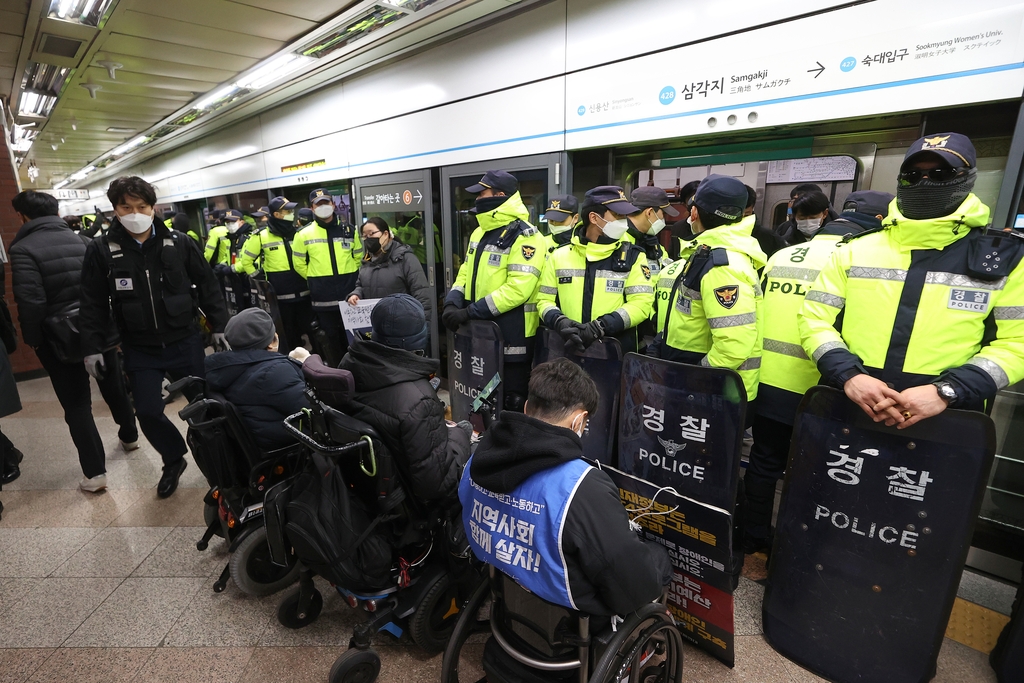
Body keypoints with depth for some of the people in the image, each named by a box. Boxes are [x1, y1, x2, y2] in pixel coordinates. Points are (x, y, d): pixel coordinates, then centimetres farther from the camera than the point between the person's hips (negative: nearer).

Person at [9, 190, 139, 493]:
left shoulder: (23, 249, -12)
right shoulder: (83, 241, 3)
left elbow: (31, 302, -20)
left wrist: (33, 340, -6)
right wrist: (114, 325, 11)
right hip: (101, 328, 5)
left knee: (76, 404, 4)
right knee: (114, 386, 23)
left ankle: (94, 471, 6)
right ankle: (129, 435, 43)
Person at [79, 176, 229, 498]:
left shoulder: (179, 243, -3)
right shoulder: (101, 251, -3)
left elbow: (207, 286, 2)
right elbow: (93, 304, 1)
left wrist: (219, 326, -2)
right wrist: (92, 348, -3)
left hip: (185, 341, -1)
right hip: (139, 349, 1)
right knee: (148, 412, 2)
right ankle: (174, 460, 28)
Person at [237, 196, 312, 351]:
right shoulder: (262, 236, -4)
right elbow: (246, 260, 7)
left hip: (303, 292, 3)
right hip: (280, 295, -2)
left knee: (309, 327, 10)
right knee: (288, 333, 8)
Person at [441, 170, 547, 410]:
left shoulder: (525, 237, -15)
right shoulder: (480, 233, 13)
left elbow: (517, 289, -24)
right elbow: (466, 273, 16)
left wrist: (469, 312, -24)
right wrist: (452, 304, -4)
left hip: (511, 336, -8)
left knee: (512, 402, 5)